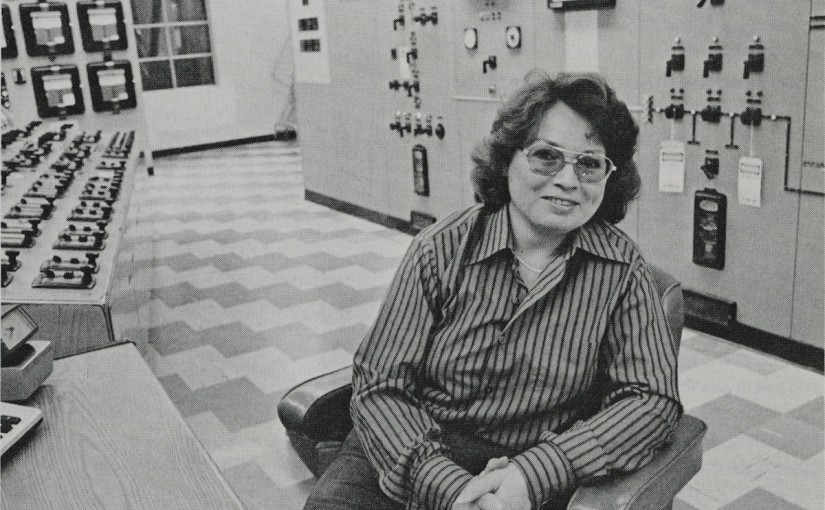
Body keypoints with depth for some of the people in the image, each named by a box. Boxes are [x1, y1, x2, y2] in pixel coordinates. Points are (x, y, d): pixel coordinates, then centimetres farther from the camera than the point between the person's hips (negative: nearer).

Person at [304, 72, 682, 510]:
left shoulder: (621, 266, -4)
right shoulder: (441, 249, -6)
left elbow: (652, 397, -5)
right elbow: (380, 386, -6)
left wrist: (533, 475, -19)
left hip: (536, 474, 0)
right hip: (416, 454, 0)